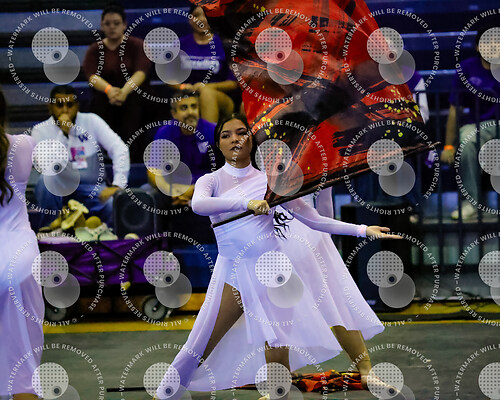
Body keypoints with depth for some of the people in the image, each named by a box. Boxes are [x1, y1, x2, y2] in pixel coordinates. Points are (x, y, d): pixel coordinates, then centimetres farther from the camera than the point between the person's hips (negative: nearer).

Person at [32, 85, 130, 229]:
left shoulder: (91, 121, 0)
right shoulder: (40, 130, -3)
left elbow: (119, 149, -9)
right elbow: (43, 164, -19)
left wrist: (117, 185, -22)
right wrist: (63, 132, -22)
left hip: (90, 189, 0)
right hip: (57, 191, 0)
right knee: (47, 178, -34)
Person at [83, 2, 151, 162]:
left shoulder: (136, 45, 4)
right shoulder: (95, 50, 8)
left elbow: (141, 72, -14)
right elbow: (91, 75, -11)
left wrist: (125, 90, -35)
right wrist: (109, 89, -33)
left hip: (133, 94, -1)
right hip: (105, 95, 1)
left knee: (132, 101, -30)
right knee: (100, 101, -28)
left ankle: (133, 158, -33)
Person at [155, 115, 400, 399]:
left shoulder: (269, 181, 6)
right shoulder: (211, 181, 4)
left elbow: (313, 219, 7)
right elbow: (198, 205, -20)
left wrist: (364, 230, 0)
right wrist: (246, 203, -34)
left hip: (269, 268, 1)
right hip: (233, 270, 0)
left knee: (277, 357, -3)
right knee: (199, 349, -4)